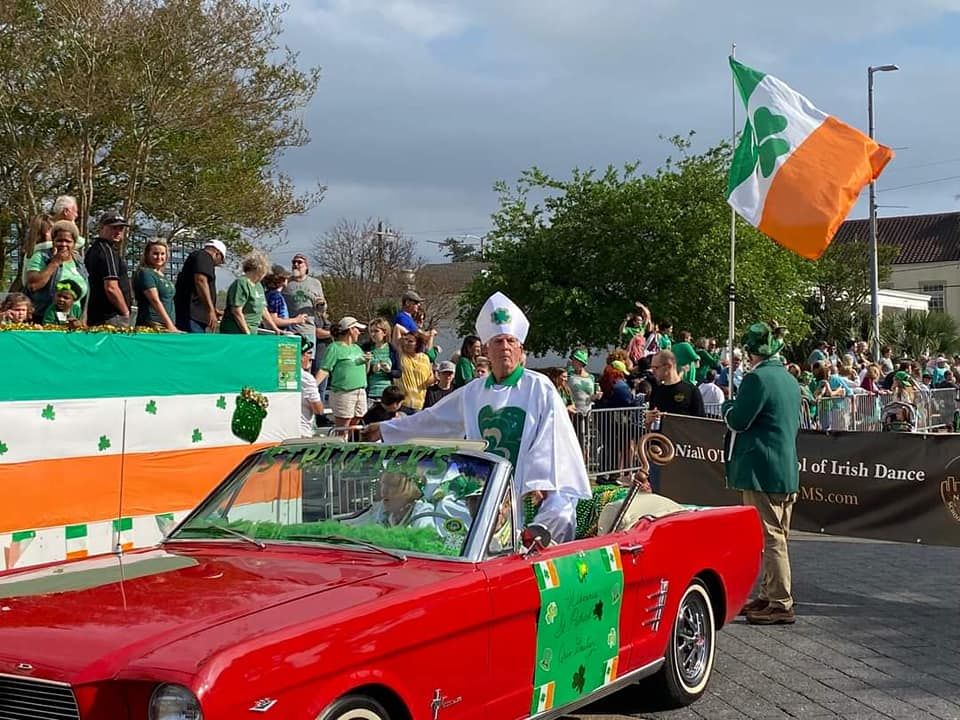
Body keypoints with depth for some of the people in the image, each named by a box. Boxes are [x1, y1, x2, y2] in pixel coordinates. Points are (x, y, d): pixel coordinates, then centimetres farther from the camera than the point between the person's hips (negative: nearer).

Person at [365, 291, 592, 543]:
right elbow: (433, 419, 26)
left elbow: (549, 440, -8)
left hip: (534, 491, -4)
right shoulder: (473, 392, 16)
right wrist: (386, 429, 30)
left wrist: (538, 484, -19)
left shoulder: (540, 388, 1)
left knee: (560, 516, -33)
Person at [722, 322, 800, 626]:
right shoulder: (789, 379, 13)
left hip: (761, 470, -9)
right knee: (778, 536, 15)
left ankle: (780, 604, -4)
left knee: (770, 537, -6)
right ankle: (770, 595, 24)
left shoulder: (757, 378, -15)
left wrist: (728, 405, 5)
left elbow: (737, 420, -16)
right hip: (787, 468, 9)